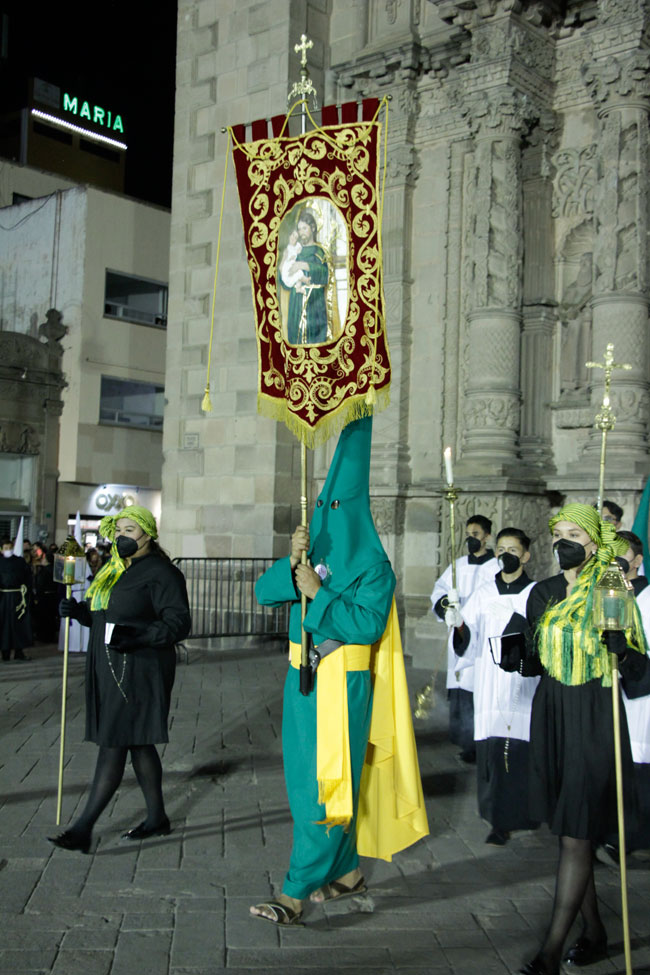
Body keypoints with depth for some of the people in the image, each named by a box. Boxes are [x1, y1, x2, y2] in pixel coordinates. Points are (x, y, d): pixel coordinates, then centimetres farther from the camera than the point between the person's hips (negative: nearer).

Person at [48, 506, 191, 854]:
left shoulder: (160, 573, -12)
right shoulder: (115, 571, 15)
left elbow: (178, 622, -17)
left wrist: (137, 635, -29)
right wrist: (79, 610, 2)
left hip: (139, 671, -9)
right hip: (111, 669, 9)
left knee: (114, 745, -7)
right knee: (137, 744, 14)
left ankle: (83, 828, -4)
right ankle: (156, 818, 24)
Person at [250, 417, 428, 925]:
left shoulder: (372, 566, -8)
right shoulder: (313, 550, 10)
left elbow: (368, 623, -19)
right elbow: (265, 592, 1)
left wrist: (318, 595, -20)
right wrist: (291, 564, -17)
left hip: (342, 688, -7)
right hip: (303, 680, 8)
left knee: (324, 786, -5)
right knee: (306, 779, 13)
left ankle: (295, 893, -3)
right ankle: (347, 871, 28)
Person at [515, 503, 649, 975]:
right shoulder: (543, 593, 7)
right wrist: (519, 655, -8)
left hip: (593, 719, -5)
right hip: (551, 715, 5)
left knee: (575, 835, -5)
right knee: (573, 832, 13)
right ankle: (594, 931, 29)